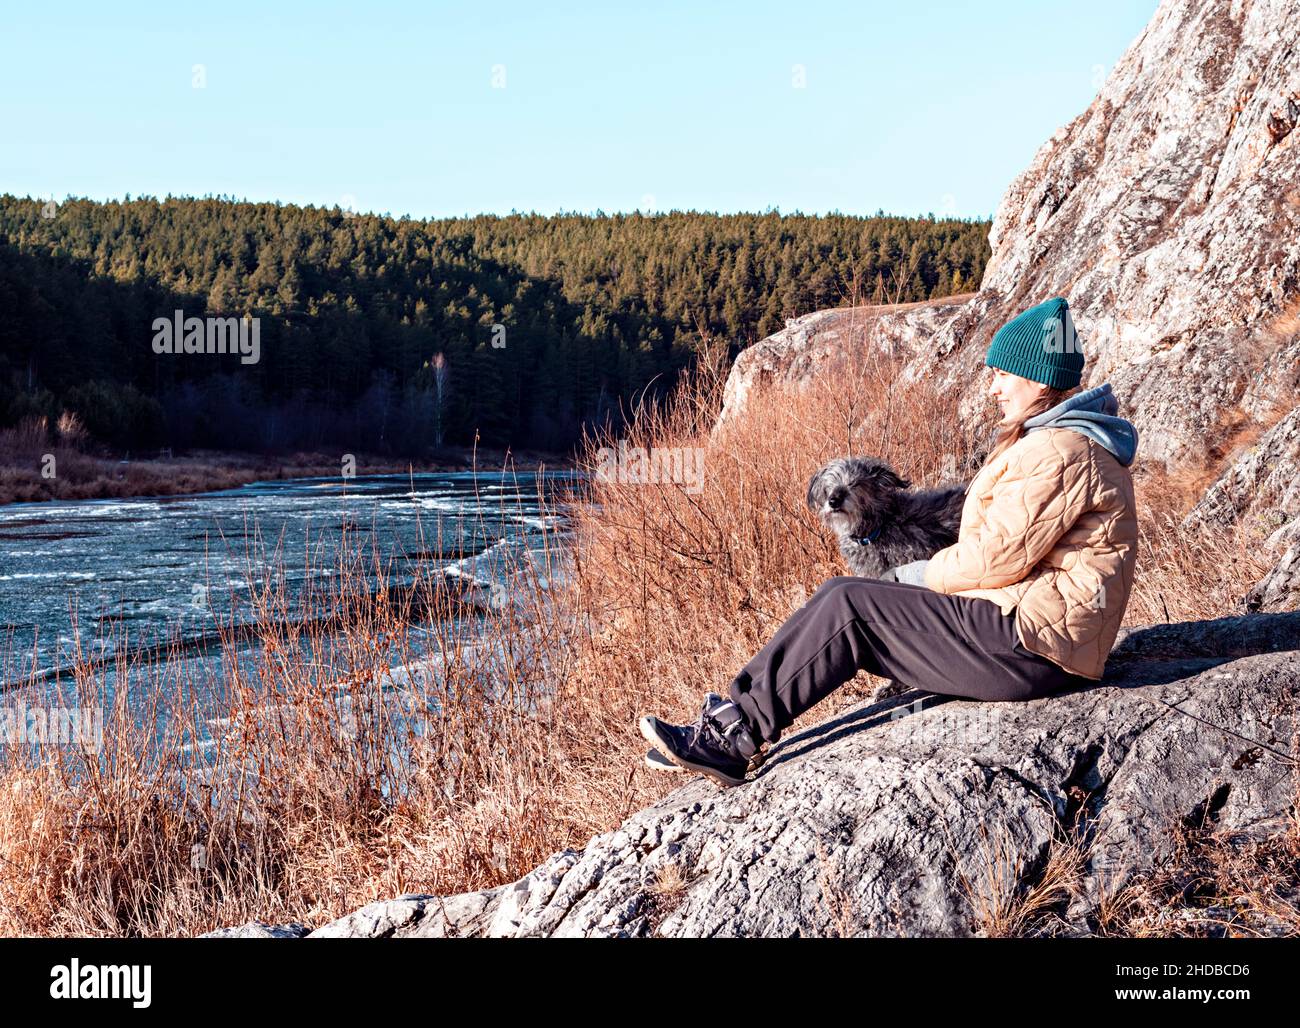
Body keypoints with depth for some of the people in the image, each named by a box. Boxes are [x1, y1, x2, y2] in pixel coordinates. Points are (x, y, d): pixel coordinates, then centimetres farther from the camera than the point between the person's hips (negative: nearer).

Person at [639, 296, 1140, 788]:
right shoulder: (1049, 440, 18)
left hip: (1032, 645, -10)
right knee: (841, 594, 1)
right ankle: (739, 716, -2)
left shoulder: (1060, 451, -16)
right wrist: (925, 574, 4)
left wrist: (924, 574, -4)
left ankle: (736, 735, -8)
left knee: (848, 606, -14)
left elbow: (1001, 554, -20)